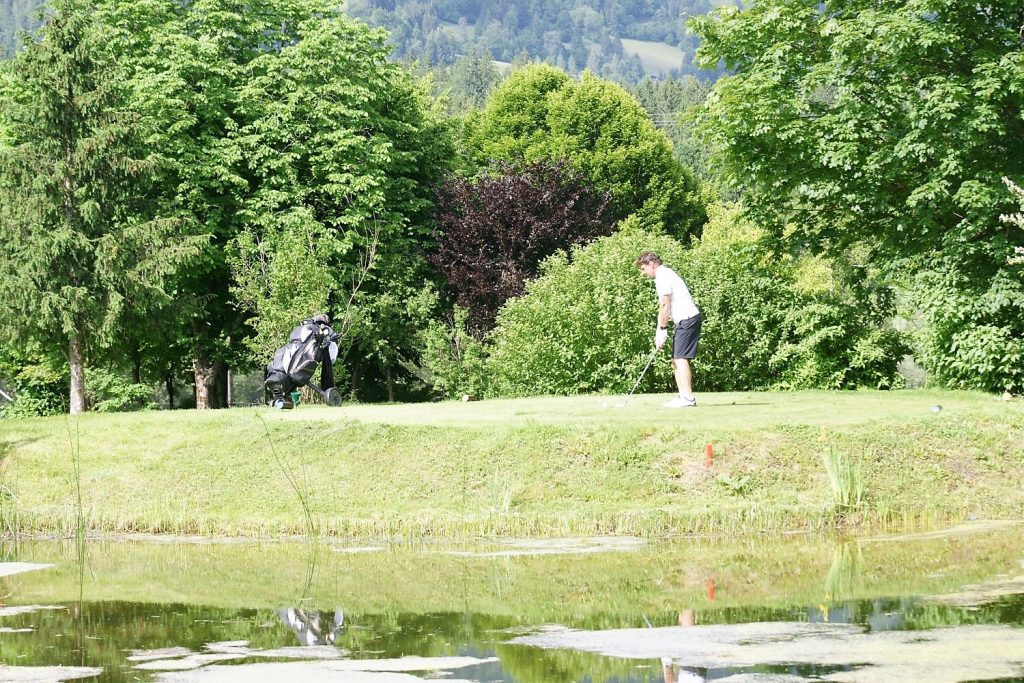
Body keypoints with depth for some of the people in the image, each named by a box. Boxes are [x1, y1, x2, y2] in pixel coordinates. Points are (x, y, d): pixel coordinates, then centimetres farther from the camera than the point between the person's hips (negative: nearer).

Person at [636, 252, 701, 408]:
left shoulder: (663, 277, -10)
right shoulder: (666, 274, 22)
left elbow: (665, 306, -15)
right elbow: (664, 308, 21)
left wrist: (662, 330, -11)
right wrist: (659, 331, 17)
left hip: (687, 319, -10)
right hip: (685, 320, 10)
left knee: (681, 359, -13)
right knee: (677, 360, 9)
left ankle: (687, 398, -16)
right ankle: (683, 396, 7)